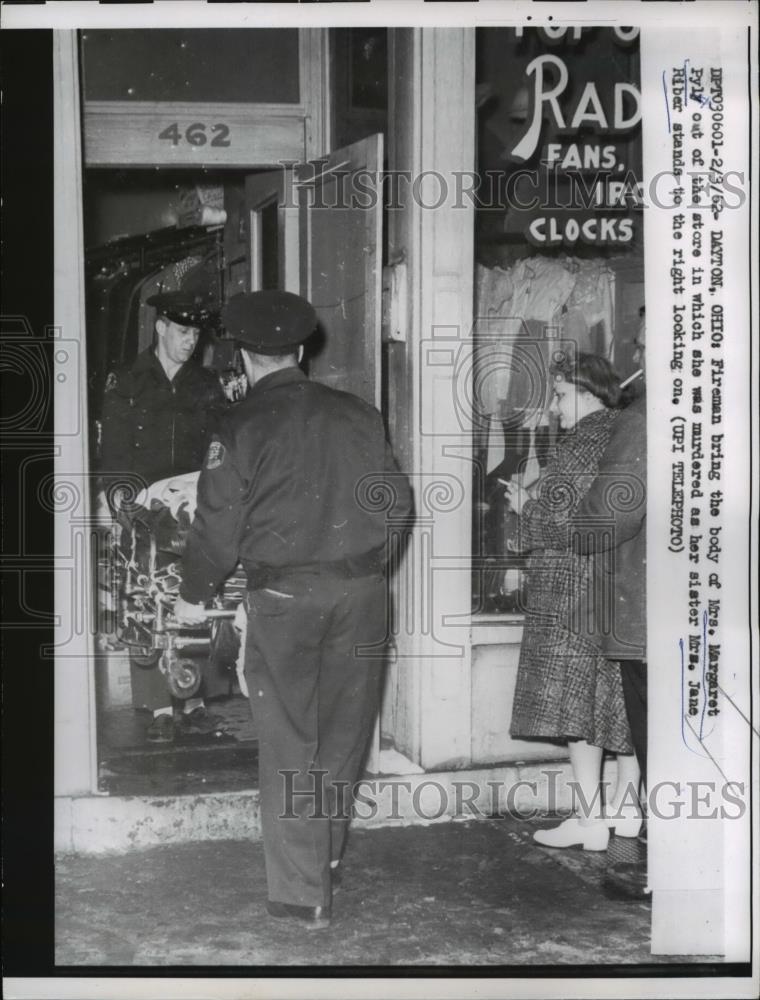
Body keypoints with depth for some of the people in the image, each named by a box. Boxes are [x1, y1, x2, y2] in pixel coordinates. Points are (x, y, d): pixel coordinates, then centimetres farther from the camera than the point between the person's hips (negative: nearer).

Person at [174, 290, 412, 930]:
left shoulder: (242, 428, -7)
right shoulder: (357, 415, 3)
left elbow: (218, 524, -6)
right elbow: (398, 499, 9)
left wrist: (195, 596, 9)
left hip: (282, 596, -3)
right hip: (361, 589, 4)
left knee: (289, 742, 4)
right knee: (343, 734, 16)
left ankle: (301, 892, 6)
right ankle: (324, 860, 31)